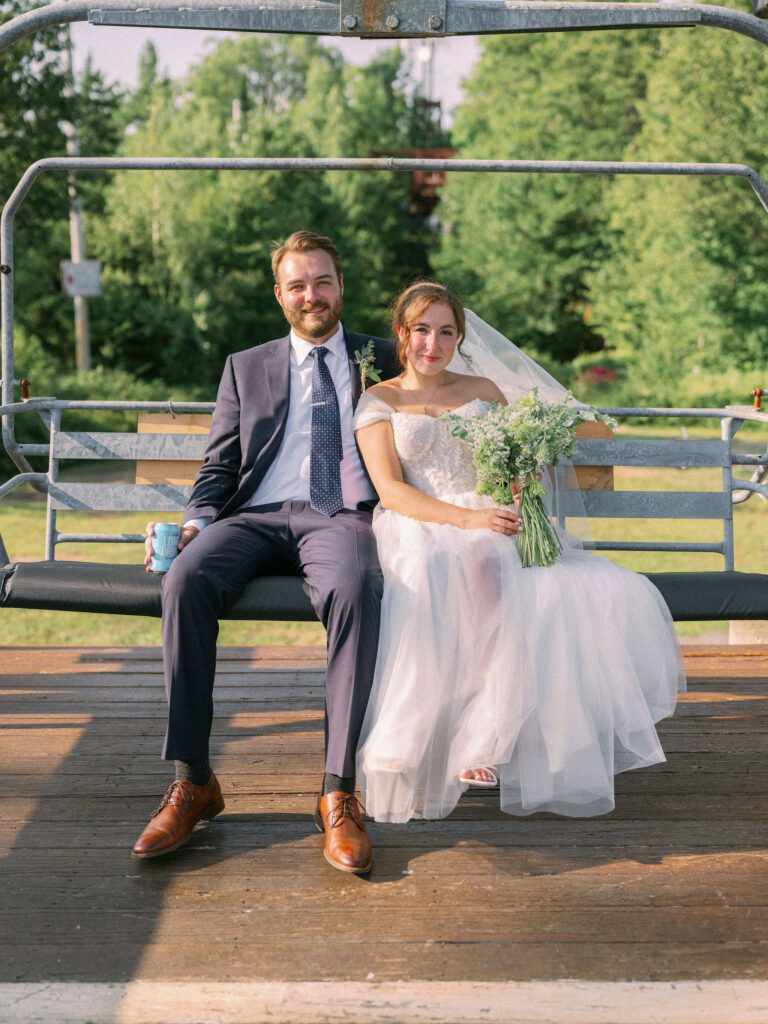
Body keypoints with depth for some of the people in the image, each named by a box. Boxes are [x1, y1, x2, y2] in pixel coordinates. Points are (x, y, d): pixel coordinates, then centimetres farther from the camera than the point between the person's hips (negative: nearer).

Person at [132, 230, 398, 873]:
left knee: (355, 589, -38)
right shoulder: (245, 367, 23)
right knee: (187, 580, -32)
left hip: (341, 517, -2)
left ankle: (339, 794, -36)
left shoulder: (382, 360, 20)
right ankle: (191, 781, -26)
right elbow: (219, 467, 17)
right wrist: (195, 523, -3)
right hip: (254, 517, 2)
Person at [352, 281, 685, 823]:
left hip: (492, 529, 4)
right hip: (419, 535, -4)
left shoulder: (484, 391, 23)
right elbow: (390, 490, -1)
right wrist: (467, 519, -18)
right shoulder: (379, 401, 12)